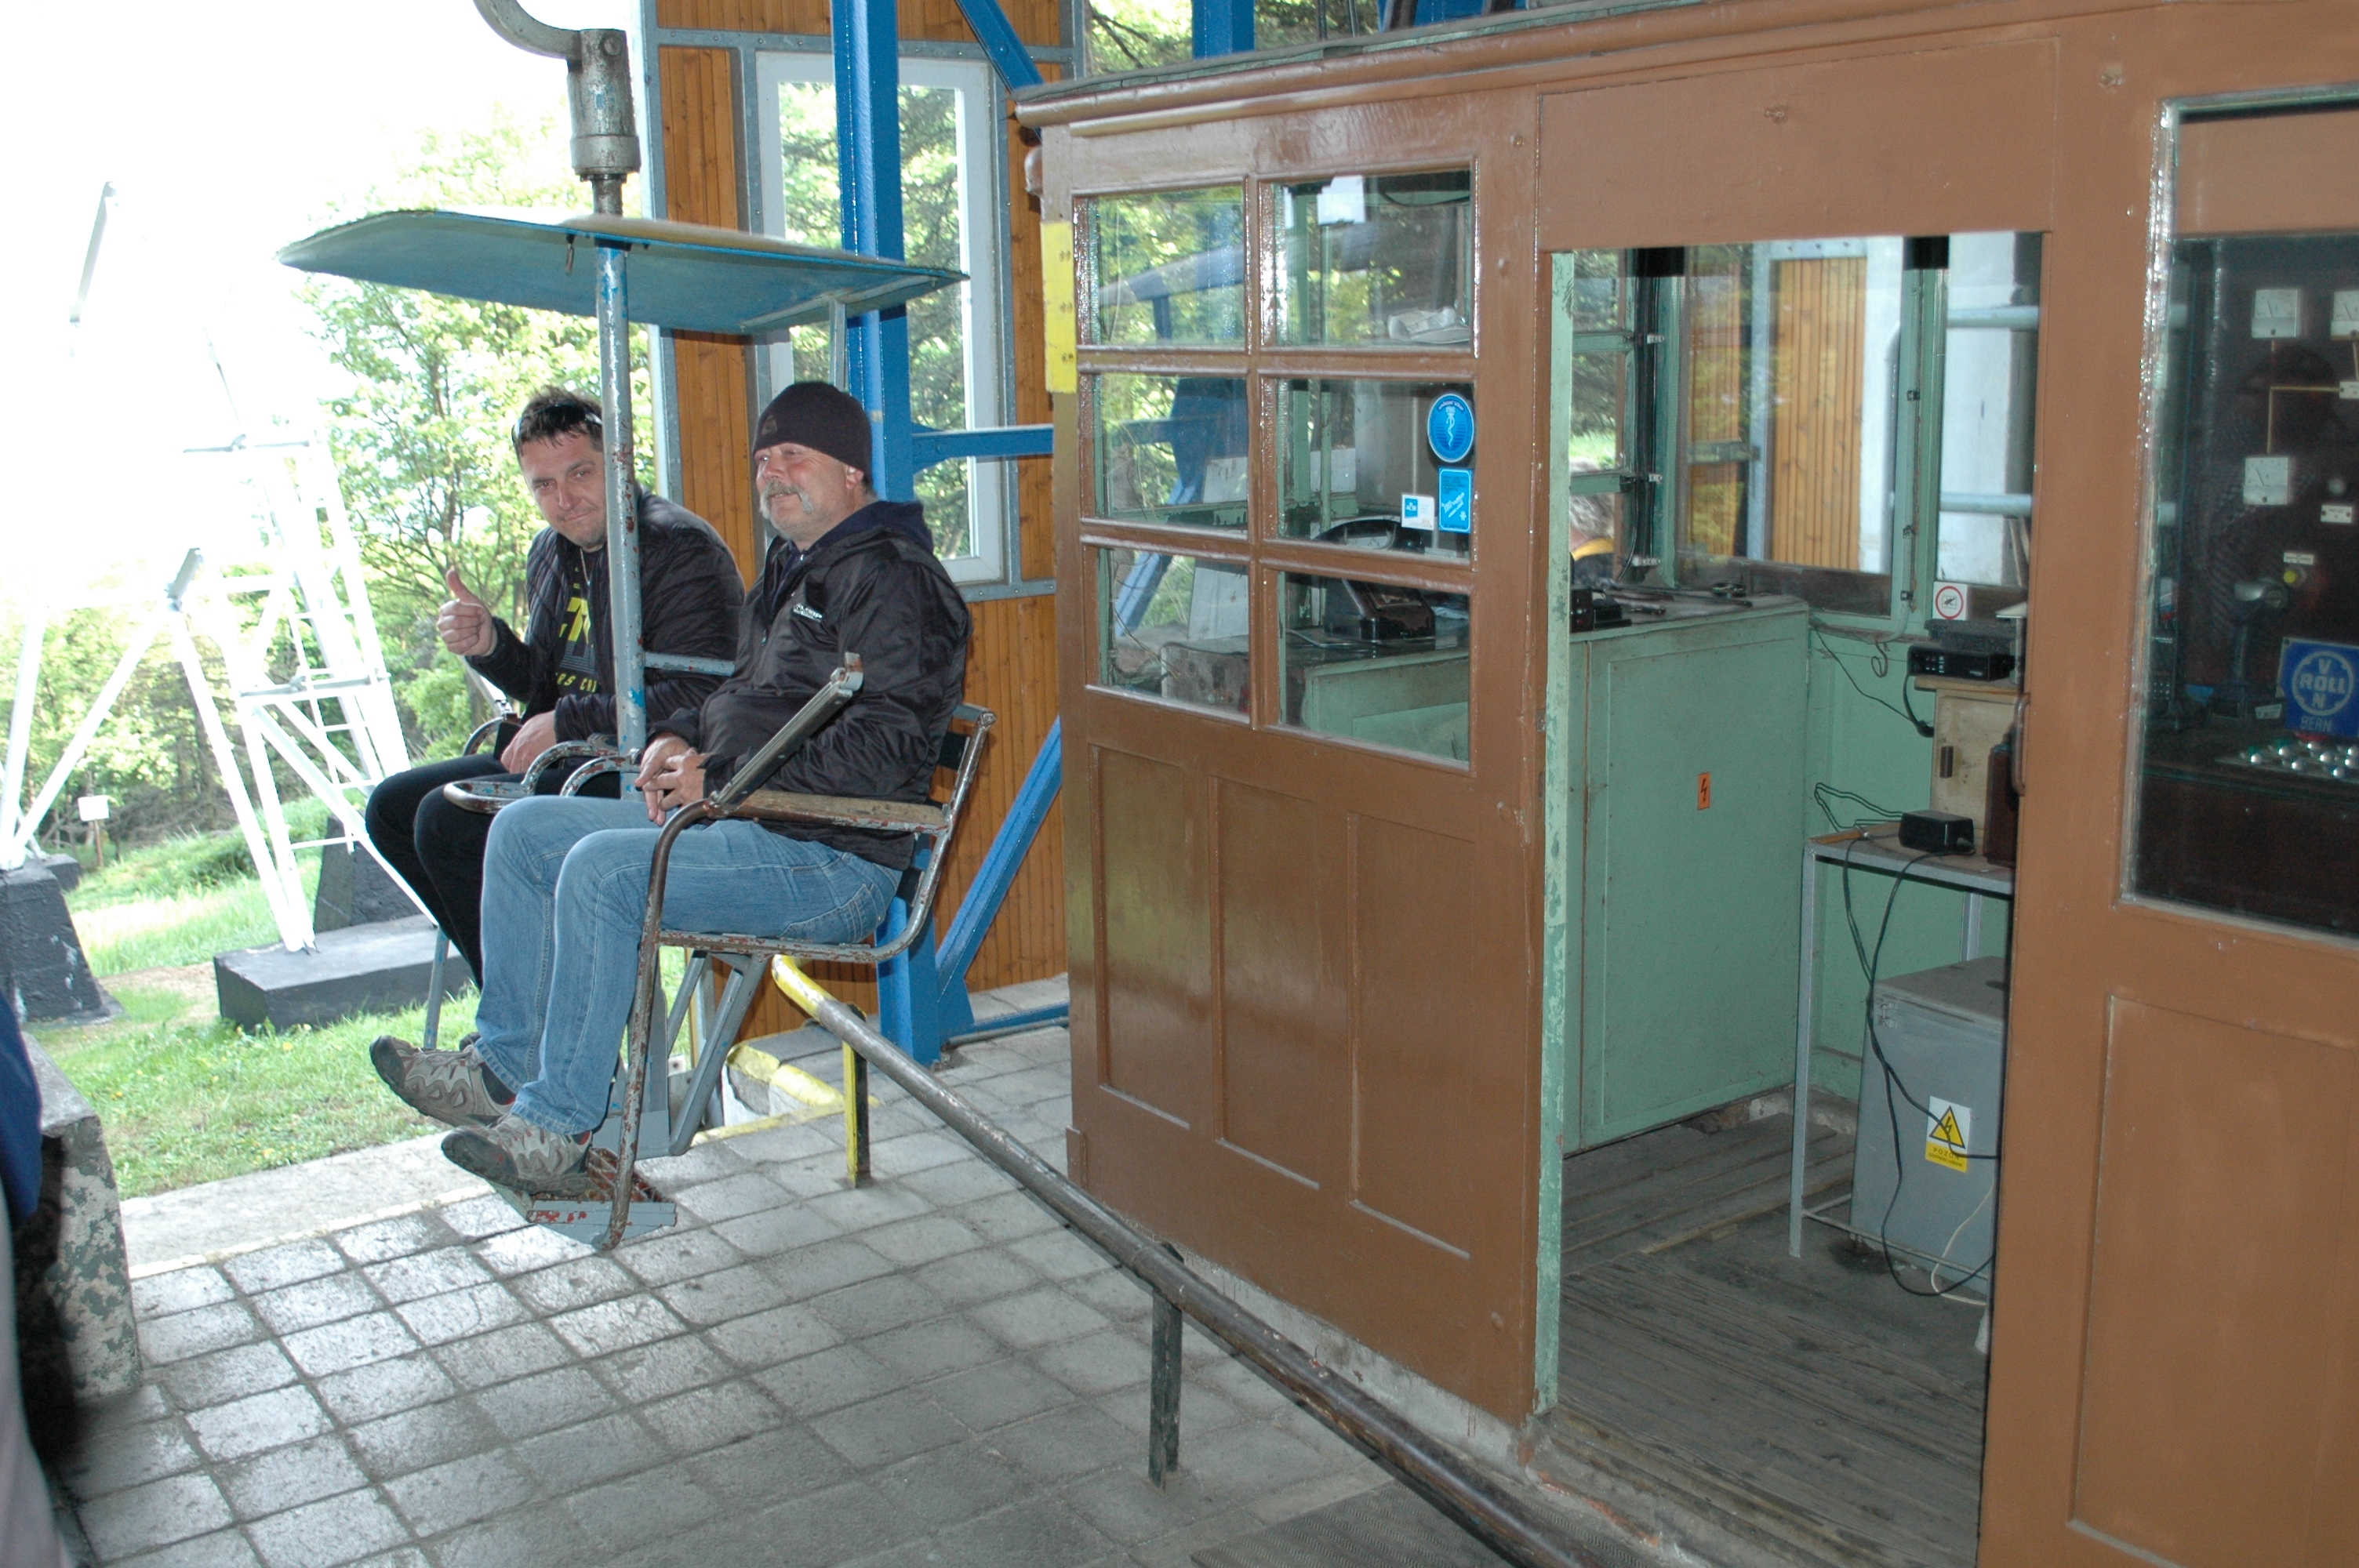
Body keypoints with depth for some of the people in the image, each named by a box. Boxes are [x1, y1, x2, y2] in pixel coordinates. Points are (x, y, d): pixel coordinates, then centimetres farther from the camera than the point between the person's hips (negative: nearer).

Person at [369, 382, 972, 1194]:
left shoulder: (893, 580, -12)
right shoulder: (791, 566, 20)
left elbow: (884, 748, -23)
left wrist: (724, 780, -20)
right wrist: (679, 738, 6)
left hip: (835, 859, -11)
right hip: (739, 824, 11)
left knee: (602, 870, -29)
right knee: (523, 831, 7)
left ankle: (561, 1125, -19)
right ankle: (506, 1066, 9)